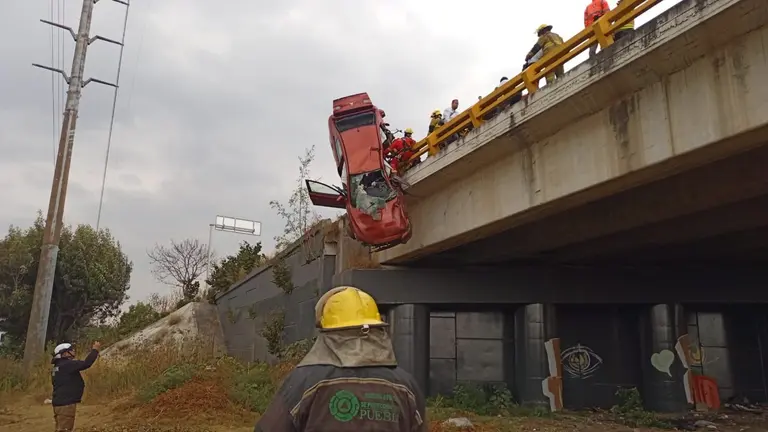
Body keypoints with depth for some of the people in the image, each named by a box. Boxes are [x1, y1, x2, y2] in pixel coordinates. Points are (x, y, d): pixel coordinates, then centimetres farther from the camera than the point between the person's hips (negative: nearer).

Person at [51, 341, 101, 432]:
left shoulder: (59, 366, 16)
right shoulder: (67, 364, -15)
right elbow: (86, 364, -24)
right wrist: (95, 349, -13)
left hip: (60, 403, 10)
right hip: (66, 404, -10)